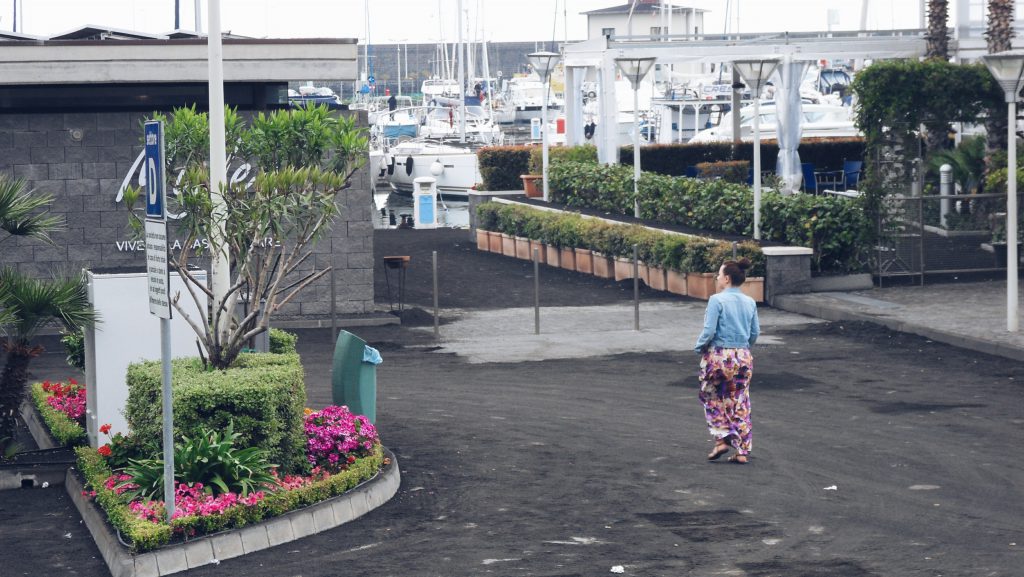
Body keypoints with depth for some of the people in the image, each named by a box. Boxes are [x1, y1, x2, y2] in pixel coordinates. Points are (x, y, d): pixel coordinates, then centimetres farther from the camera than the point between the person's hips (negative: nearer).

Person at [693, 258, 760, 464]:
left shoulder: (717, 300, -13)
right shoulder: (750, 302, 5)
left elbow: (709, 331, -16)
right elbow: (755, 332, 9)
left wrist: (699, 347, 1)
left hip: (718, 356, -5)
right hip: (743, 358, 5)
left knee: (712, 398, 15)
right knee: (740, 403, 9)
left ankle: (721, 439, 4)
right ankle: (742, 451, 9)